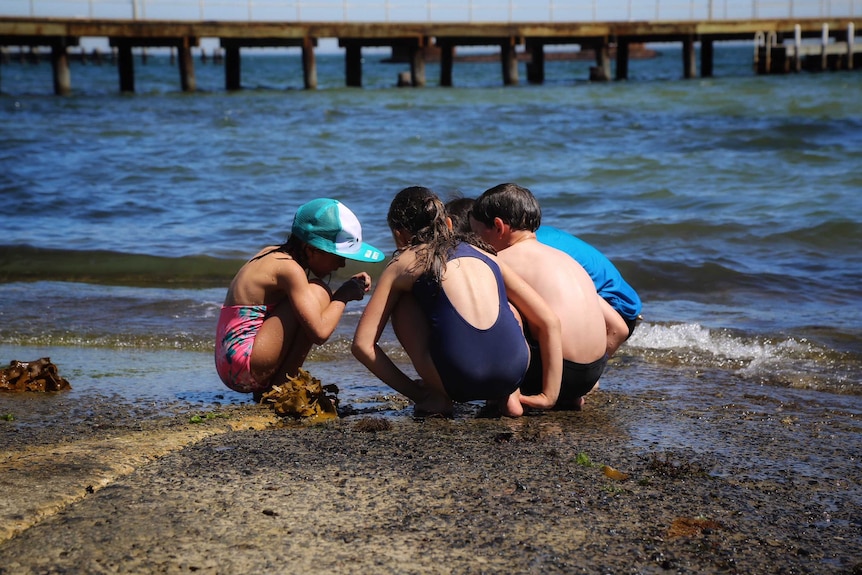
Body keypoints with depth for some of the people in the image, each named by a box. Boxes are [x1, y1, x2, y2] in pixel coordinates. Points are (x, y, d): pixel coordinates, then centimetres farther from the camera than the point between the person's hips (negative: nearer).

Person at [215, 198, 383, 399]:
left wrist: (351, 288, 8)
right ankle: (282, 386, -7)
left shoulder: (273, 254, 13)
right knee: (318, 292, -12)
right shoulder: (289, 268, -15)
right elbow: (319, 332, -23)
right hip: (245, 364, -10)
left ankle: (266, 389, 11)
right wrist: (342, 297, -6)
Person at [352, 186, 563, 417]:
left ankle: (436, 396, 14)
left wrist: (413, 391, 16)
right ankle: (507, 395, 20)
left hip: (459, 380, -3)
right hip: (512, 374, 3)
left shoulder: (403, 264, 16)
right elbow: (550, 321, 20)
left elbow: (362, 344, 10)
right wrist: (549, 395, 20)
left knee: (401, 300, 21)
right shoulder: (484, 256, 24)